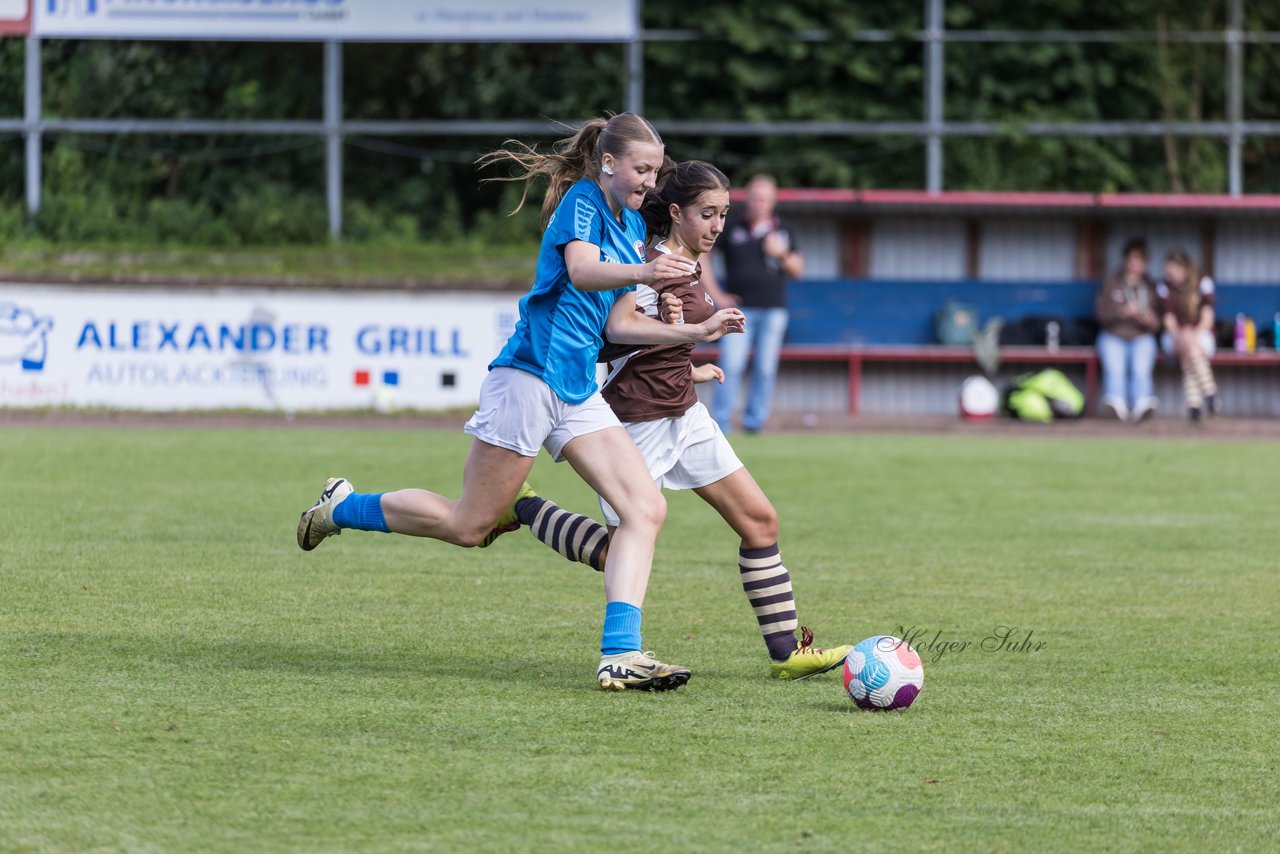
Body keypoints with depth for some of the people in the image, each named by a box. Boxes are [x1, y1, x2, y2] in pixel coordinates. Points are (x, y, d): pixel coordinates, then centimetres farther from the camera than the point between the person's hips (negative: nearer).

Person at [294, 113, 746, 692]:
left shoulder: (631, 225, 18)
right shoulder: (583, 200, -9)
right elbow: (580, 272, -30)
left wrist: (696, 333, 12)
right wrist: (642, 272, -49)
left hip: (578, 391, 9)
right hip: (530, 376, -9)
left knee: (646, 508, -8)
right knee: (468, 526, -4)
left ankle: (620, 654, -13)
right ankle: (342, 508, 19)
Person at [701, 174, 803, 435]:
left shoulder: (781, 230, 10)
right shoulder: (730, 227, 3)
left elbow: (797, 271, 12)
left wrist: (781, 254, -9)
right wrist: (715, 294, -1)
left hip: (773, 310, 2)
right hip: (739, 308, -2)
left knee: (766, 369, 1)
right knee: (731, 365, -10)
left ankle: (754, 421, 9)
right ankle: (721, 421, -6)